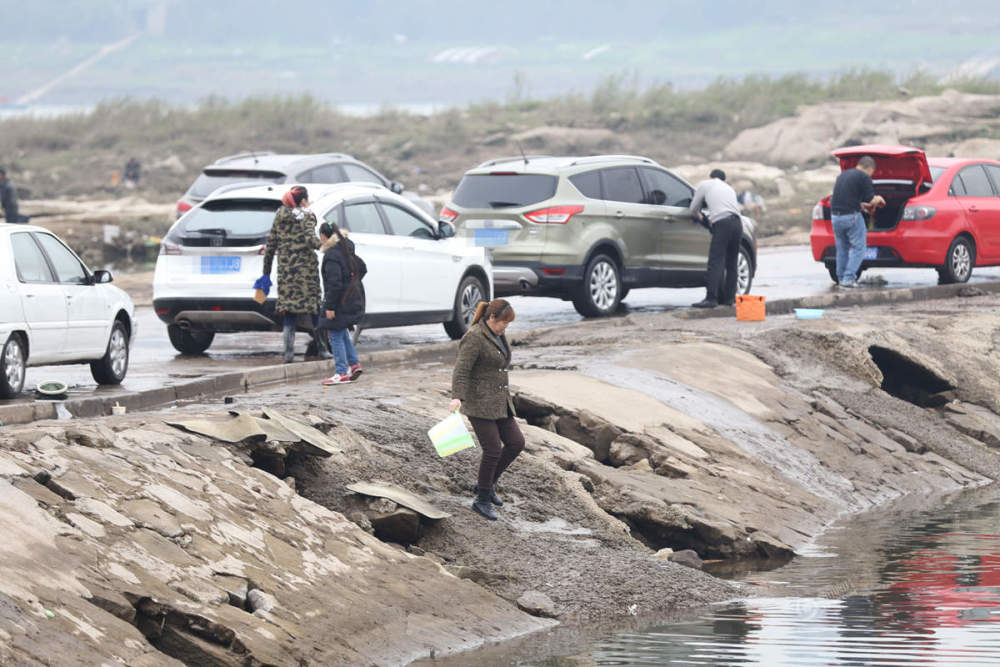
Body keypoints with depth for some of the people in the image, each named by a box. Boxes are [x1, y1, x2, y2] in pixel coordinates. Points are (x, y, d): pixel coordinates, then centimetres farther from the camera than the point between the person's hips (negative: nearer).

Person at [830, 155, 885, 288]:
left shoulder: (842, 175, 18)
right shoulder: (864, 177, -6)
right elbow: (871, 200, -8)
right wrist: (878, 199, 14)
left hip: (835, 216, 7)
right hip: (851, 216, -7)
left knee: (842, 249, 17)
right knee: (858, 247, 2)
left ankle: (841, 278, 20)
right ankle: (848, 278, -7)